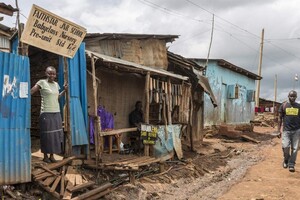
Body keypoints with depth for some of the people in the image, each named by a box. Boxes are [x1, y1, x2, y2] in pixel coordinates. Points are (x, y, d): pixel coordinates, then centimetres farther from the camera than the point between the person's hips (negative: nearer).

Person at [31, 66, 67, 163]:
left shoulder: (56, 84, 13)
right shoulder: (42, 83, -5)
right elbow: (30, 92, -12)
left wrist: (64, 90, 15)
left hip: (56, 113, 6)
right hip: (46, 113, -6)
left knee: (55, 134, 7)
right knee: (46, 134, -2)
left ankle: (52, 155, 16)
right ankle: (45, 156, 10)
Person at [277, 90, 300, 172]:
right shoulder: (284, 105, 4)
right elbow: (280, 118, 6)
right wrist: (279, 129, 1)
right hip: (286, 130, -1)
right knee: (285, 146, -10)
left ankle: (291, 164, 10)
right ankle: (286, 160, 17)